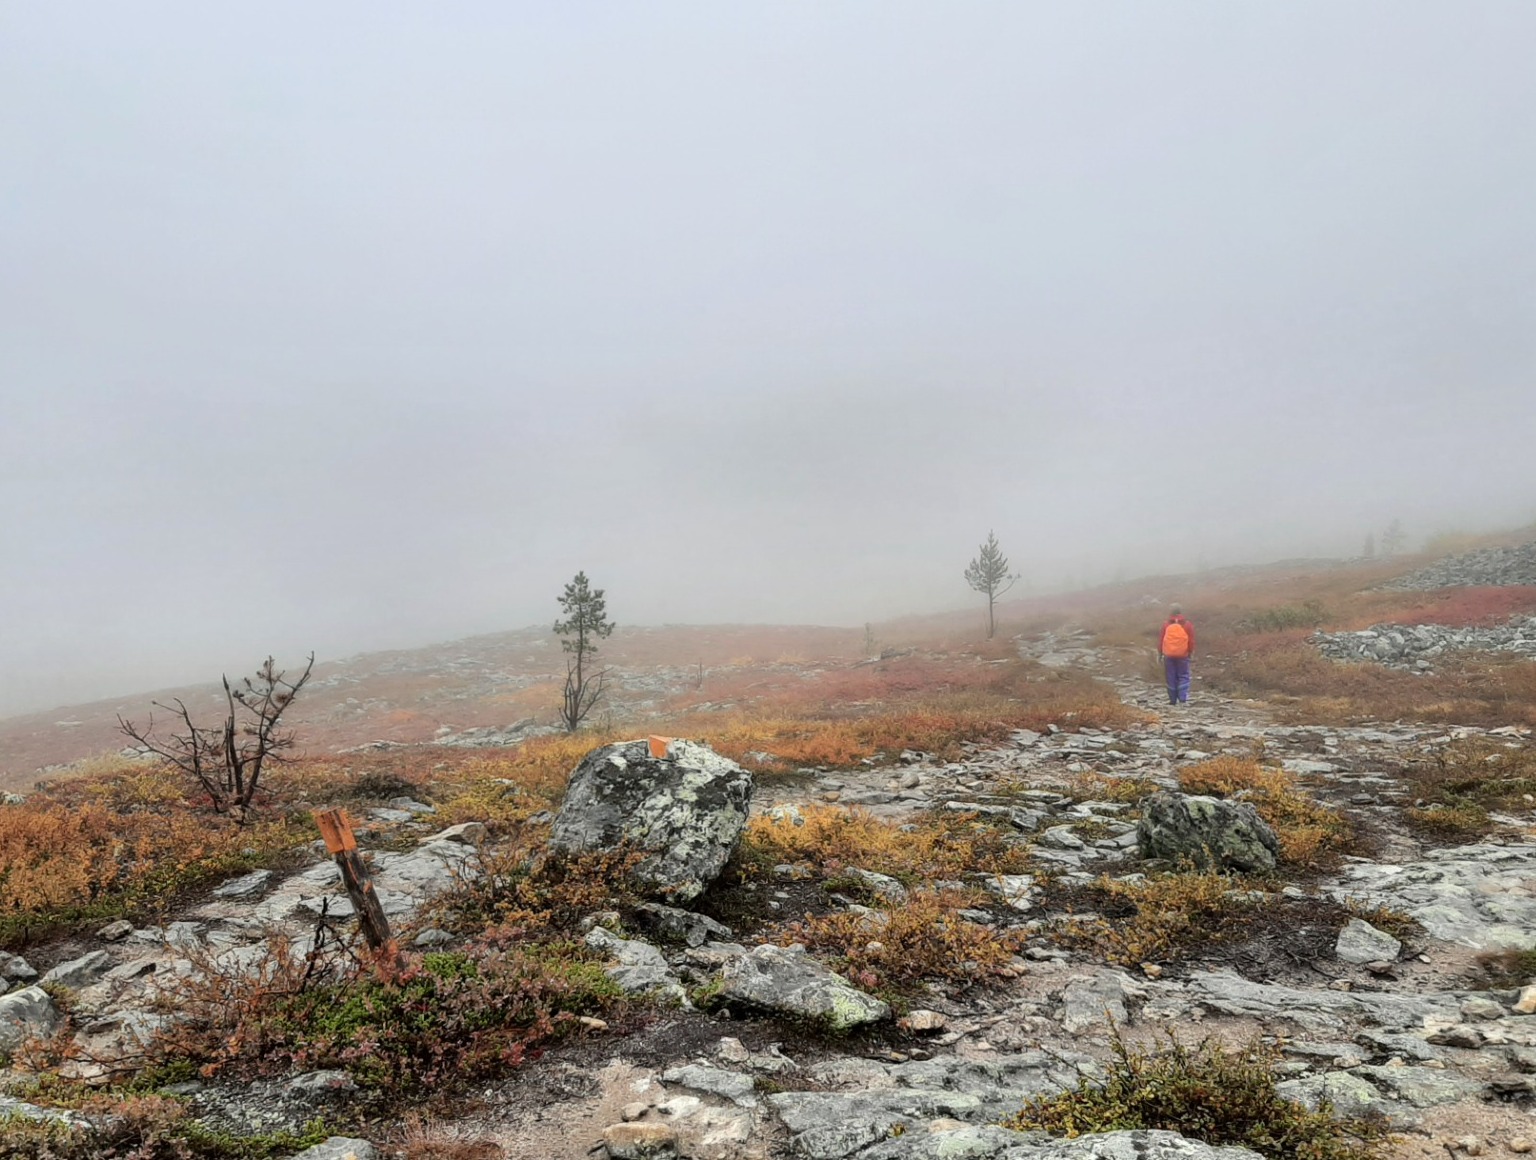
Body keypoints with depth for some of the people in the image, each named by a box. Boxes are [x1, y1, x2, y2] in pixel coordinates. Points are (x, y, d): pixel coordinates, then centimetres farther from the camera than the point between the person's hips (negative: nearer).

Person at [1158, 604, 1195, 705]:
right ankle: (1183, 699, -6)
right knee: (1183, 677, 6)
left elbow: (1160, 640, 0)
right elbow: (1191, 641, -1)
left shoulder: (1166, 625, -2)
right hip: (1183, 655, -1)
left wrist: (1159, 653, 10)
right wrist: (1191, 653, 12)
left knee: (1171, 678, 7)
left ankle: (1173, 700, 10)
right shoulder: (1187, 625, -3)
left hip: (1168, 655, 1)